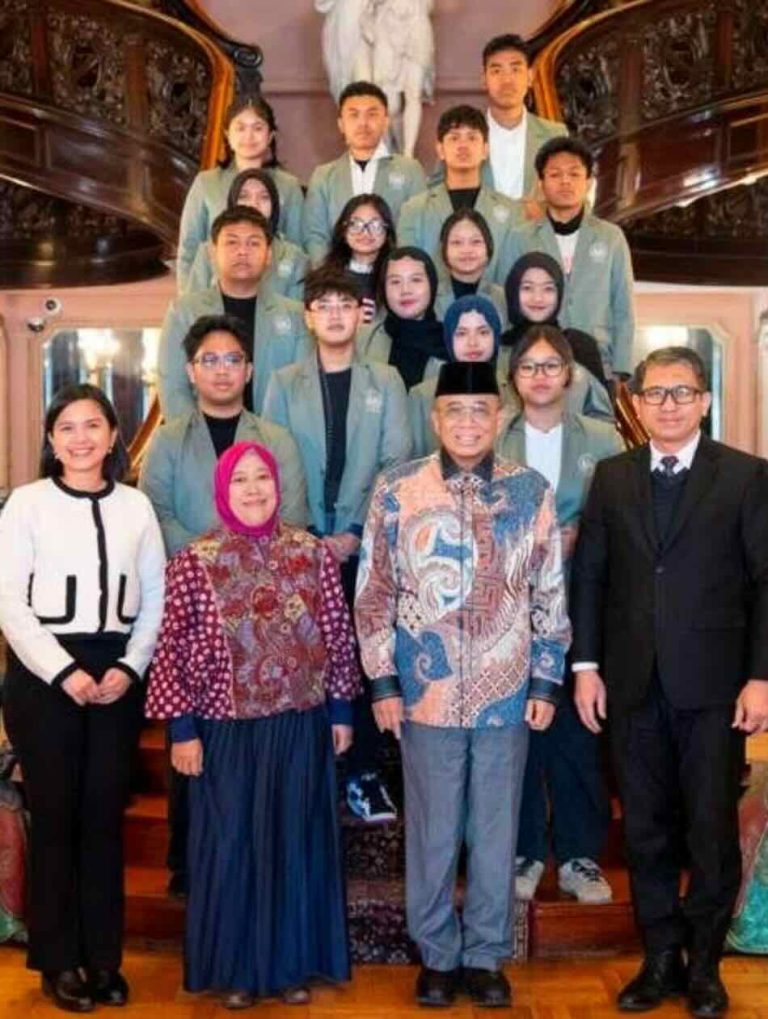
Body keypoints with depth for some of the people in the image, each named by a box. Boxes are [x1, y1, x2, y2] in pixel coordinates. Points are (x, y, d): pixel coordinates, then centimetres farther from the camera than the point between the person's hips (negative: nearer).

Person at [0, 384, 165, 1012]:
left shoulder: (135, 505, 6)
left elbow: (155, 600, 7)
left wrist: (128, 667, -6)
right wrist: (64, 672, -13)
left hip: (118, 676, 3)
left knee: (106, 814, 7)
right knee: (54, 814, 2)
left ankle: (104, 956, 18)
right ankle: (59, 961, 16)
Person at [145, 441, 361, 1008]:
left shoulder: (314, 555, 0)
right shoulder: (195, 563, -6)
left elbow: (338, 636, 5)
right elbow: (173, 650, -5)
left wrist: (341, 710, 6)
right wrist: (181, 728, -7)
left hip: (302, 726, 2)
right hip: (227, 729, -2)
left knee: (295, 842, 12)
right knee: (230, 845, 9)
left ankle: (293, 963, 29)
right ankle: (234, 968, 26)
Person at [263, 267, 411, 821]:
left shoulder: (385, 381, 9)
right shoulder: (285, 383, 10)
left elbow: (397, 463, 0)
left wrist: (357, 532, -9)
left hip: (366, 544, 0)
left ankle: (365, 773, 11)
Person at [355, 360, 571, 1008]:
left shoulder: (533, 492, 0)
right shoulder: (397, 491, -3)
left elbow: (551, 597, 5)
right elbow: (374, 594, 0)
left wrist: (546, 683, 2)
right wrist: (383, 683, -3)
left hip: (507, 694, 1)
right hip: (427, 693, -1)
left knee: (496, 832, 12)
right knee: (432, 832, 10)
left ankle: (486, 956, 29)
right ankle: (437, 955, 28)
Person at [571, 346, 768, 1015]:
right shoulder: (612, 477, 8)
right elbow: (589, 574, 8)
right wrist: (586, 665, 3)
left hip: (713, 686, -3)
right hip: (633, 685, 3)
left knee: (712, 829, 6)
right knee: (647, 830, 11)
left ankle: (703, 963, 24)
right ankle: (661, 958, 26)